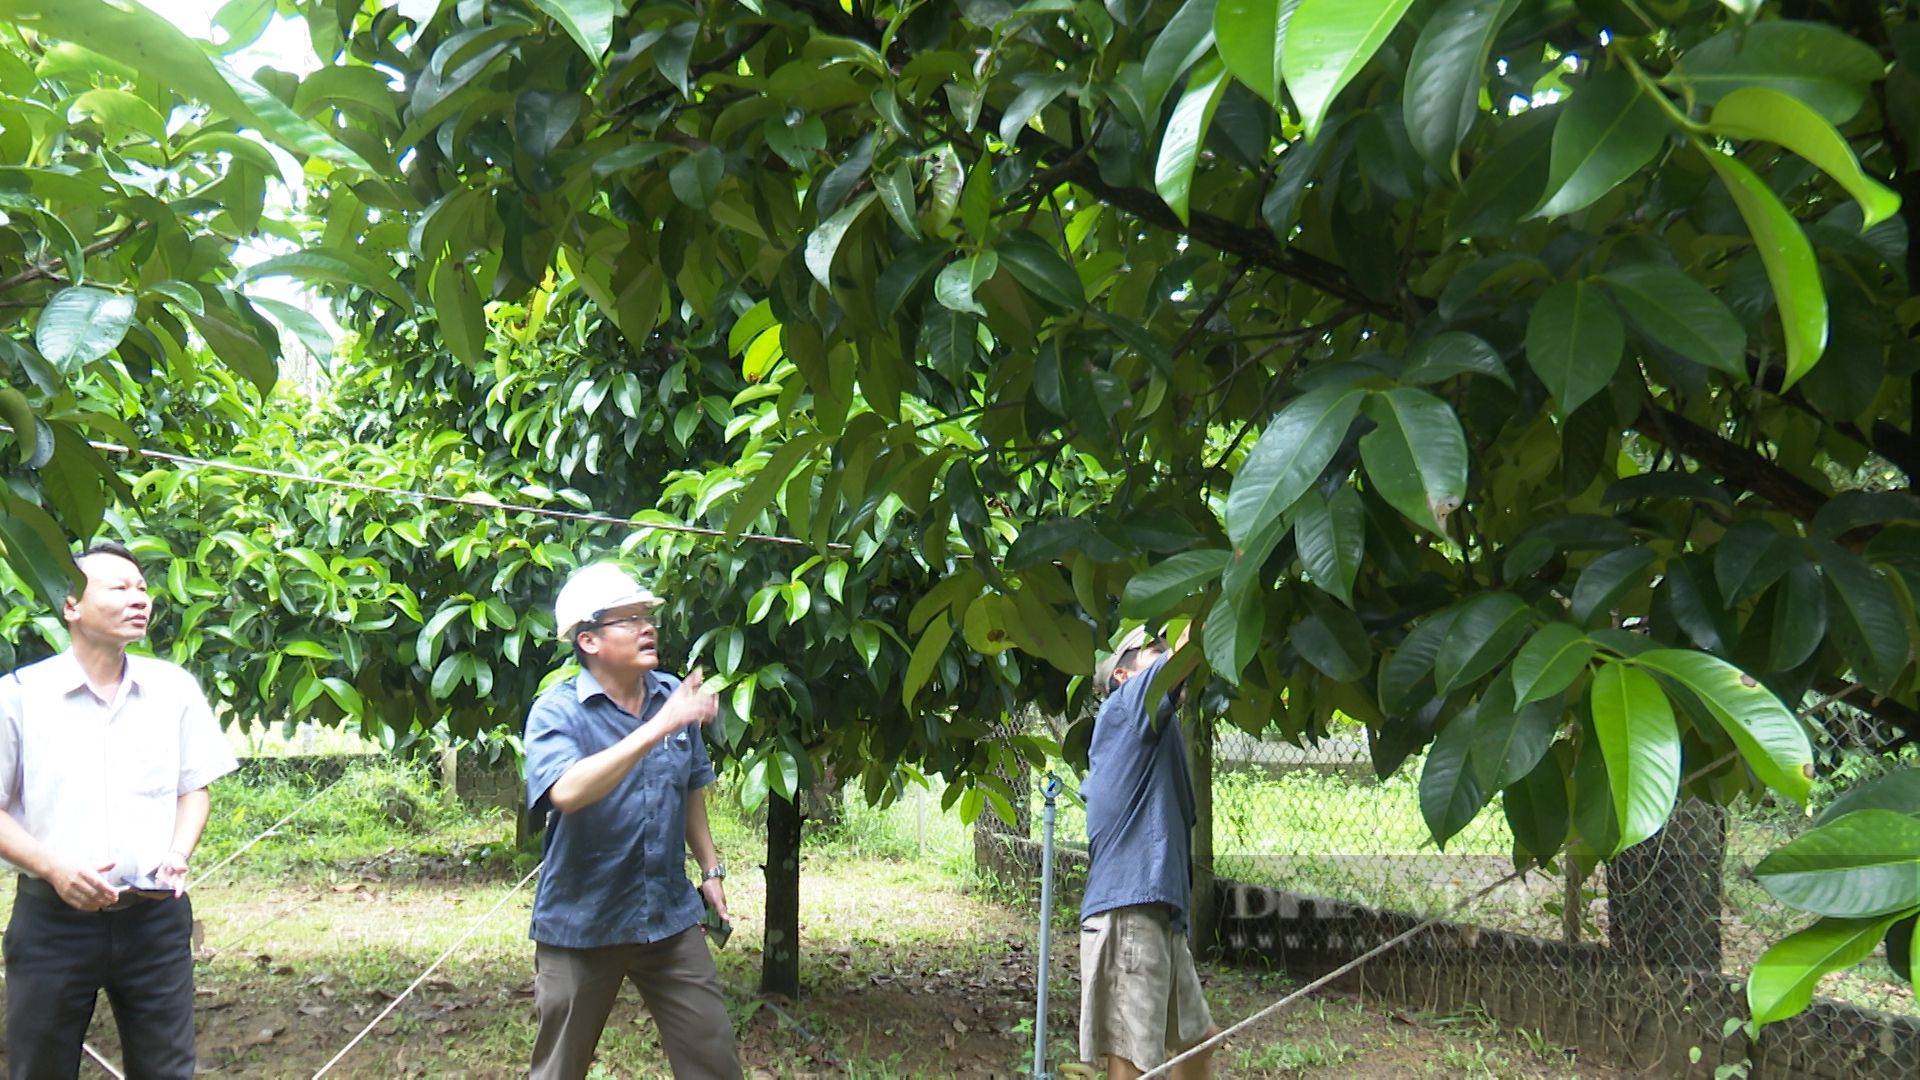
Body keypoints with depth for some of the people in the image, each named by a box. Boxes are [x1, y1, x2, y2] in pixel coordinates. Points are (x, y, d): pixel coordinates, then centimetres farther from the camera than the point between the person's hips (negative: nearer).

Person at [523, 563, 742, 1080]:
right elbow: (567, 792, -34)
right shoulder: (558, 711, -13)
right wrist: (656, 728, -36)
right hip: (582, 924, -4)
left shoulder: (674, 696, 3)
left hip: (670, 919, 4)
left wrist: (711, 869, 16)